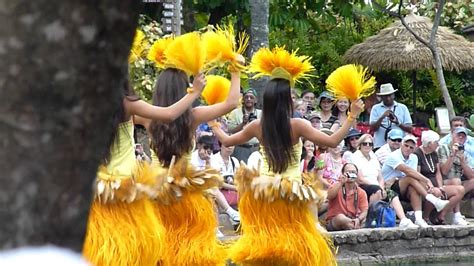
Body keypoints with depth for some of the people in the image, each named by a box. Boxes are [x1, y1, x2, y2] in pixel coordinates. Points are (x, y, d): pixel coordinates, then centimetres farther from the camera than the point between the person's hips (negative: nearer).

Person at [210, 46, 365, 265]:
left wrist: (214, 125, 29)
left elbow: (227, 141, 10)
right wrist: (352, 117, -10)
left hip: (265, 194, 3)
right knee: (294, 247, 8)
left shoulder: (257, 127, -4)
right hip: (292, 196, -3)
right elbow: (332, 141, -17)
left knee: (266, 238, 15)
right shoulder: (296, 125, -14)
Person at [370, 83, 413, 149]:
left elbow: (409, 128, 6)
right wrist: (382, 117, -15)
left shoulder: (403, 108, 11)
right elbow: (373, 128, -2)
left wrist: (398, 123, -11)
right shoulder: (376, 108, 8)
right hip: (380, 146, -1)